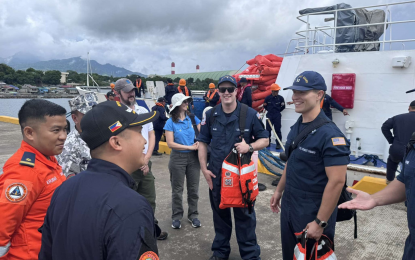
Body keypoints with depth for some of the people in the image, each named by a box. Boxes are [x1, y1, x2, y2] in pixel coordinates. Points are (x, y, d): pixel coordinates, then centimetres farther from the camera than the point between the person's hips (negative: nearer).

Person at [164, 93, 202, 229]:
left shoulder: (193, 118, 2)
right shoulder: (171, 122, -6)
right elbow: (170, 143, -11)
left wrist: (199, 143, -17)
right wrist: (190, 147, -14)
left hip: (193, 157, 3)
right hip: (178, 158, -2)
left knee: (193, 188, 10)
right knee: (177, 189, 9)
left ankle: (193, 215, 26)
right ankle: (176, 216, 24)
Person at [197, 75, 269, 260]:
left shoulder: (250, 114, -8)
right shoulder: (211, 115, 0)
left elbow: (264, 140, -1)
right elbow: (202, 142, 6)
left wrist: (250, 146, -22)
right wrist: (204, 169, 0)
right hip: (216, 174, 3)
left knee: (245, 215, 8)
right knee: (220, 213, 17)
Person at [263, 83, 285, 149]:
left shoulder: (280, 98, -5)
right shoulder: (268, 98, -4)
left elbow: (283, 107, 7)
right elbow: (265, 106, 11)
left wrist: (278, 111, -1)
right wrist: (269, 110, 5)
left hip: (277, 116, -1)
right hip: (269, 115, 1)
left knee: (277, 130, 0)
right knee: (268, 129, 8)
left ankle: (278, 143, 7)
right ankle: (268, 142, 22)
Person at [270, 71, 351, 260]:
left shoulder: (329, 134, -21)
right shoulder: (296, 127, 4)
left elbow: (337, 181, -23)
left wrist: (320, 222, -22)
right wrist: (279, 190, 19)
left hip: (313, 213, -7)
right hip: (288, 207, 7)